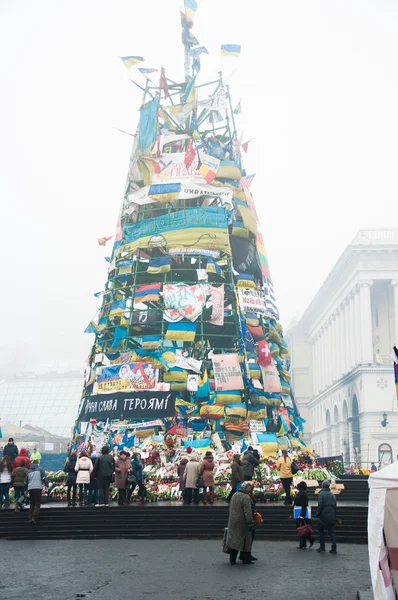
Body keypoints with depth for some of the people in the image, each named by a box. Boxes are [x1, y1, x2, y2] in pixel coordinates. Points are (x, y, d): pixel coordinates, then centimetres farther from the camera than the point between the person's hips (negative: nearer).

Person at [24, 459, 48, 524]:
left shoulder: (28, 471, 18)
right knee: (37, 504, -1)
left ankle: (30, 518, 10)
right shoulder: (40, 469, 6)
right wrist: (47, 485, 8)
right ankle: (34, 518, -17)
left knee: (32, 504, 17)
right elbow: (44, 478, -5)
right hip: (38, 488, -4)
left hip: (30, 489, 4)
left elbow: (25, 482, 19)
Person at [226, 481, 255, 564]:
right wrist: (250, 523, -17)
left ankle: (232, 559, 14)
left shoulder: (234, 495, 10)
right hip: (242, 523, -7)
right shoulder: (246, 497, -17)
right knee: (245, 541, 4)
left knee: (233, 540, 11)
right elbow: (248, 512, -21)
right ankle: (246, 559, 11)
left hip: (232, 523, 7)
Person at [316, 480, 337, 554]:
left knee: (321, 531, 12)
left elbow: (320, 505, -15)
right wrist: (334, 516, 14)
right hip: (331, 516, 4)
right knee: (331, 532, 8)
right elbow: (335, 506, 9)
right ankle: (334, 549, 1)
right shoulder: (332, 495, 8)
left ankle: (322, 547, 11)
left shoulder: (321, 494, -7)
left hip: (323, 516, -4)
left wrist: (318, 514, -5)